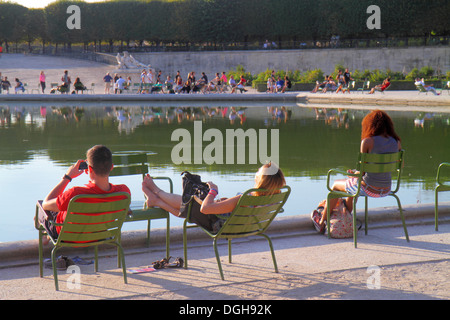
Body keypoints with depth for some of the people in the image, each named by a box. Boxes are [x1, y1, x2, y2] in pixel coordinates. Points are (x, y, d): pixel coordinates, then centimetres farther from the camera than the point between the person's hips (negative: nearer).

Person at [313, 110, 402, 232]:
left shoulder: (367, 142, -17)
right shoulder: (397, 142, -2)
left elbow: (362, 171, -15)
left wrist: (354, 173, 8)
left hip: (369, 189, -6)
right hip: (386, 190, 6)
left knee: (336, 185, 25)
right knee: (354, 184, 37)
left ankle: (322, 222, 39)